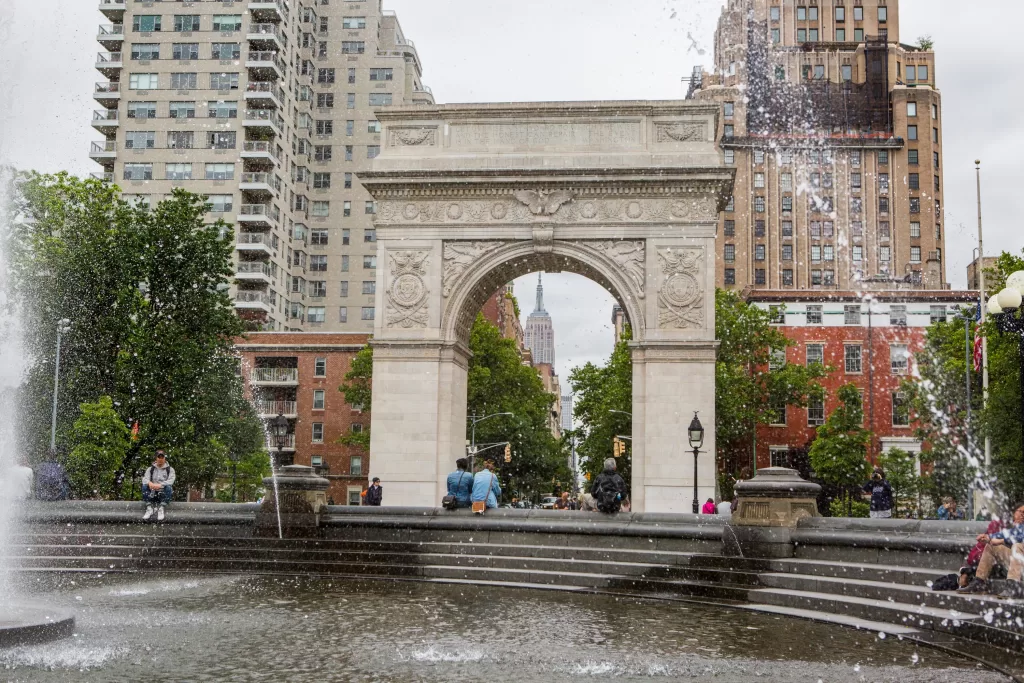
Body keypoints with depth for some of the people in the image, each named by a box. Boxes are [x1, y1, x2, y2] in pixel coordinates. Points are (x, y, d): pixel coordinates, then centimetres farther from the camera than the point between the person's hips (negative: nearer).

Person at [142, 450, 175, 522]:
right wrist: (149, 483, -30)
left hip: (163, 493, -2)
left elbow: (171, 481, -11)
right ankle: (149, 509, -30)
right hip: (152, 493, 2)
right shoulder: (150, 469, 13)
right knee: (144, 486, -27)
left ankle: (161, 509, -32)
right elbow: (145, 479, -4)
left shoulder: (170, 469, 7)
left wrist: (160, 485, -30)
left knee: (168, 487, -33)